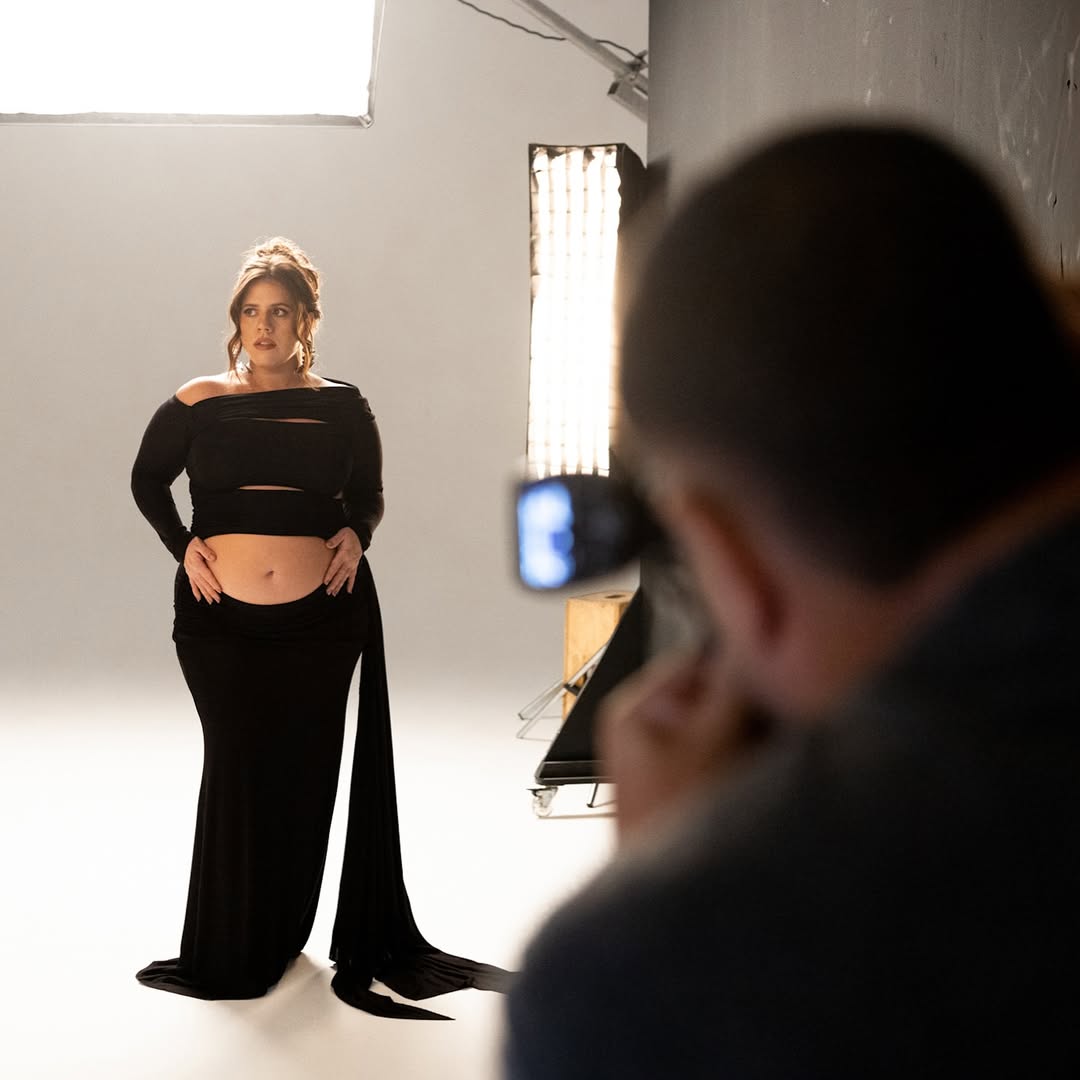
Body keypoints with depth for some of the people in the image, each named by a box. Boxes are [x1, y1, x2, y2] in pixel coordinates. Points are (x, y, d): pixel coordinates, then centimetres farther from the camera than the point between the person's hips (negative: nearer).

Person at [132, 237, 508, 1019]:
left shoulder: (341, 408, 4)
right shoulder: (197, 405, 2)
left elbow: (369, 492, 17)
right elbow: (147, 479, 16)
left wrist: (355, 534, -4)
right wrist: (181, 543, 0)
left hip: (322, 618, 1)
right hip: (220, 622, -1)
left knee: (302, 777, 6)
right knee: (235, 773, 3)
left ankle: (283, 939, 21)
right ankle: (229, 954, 16)